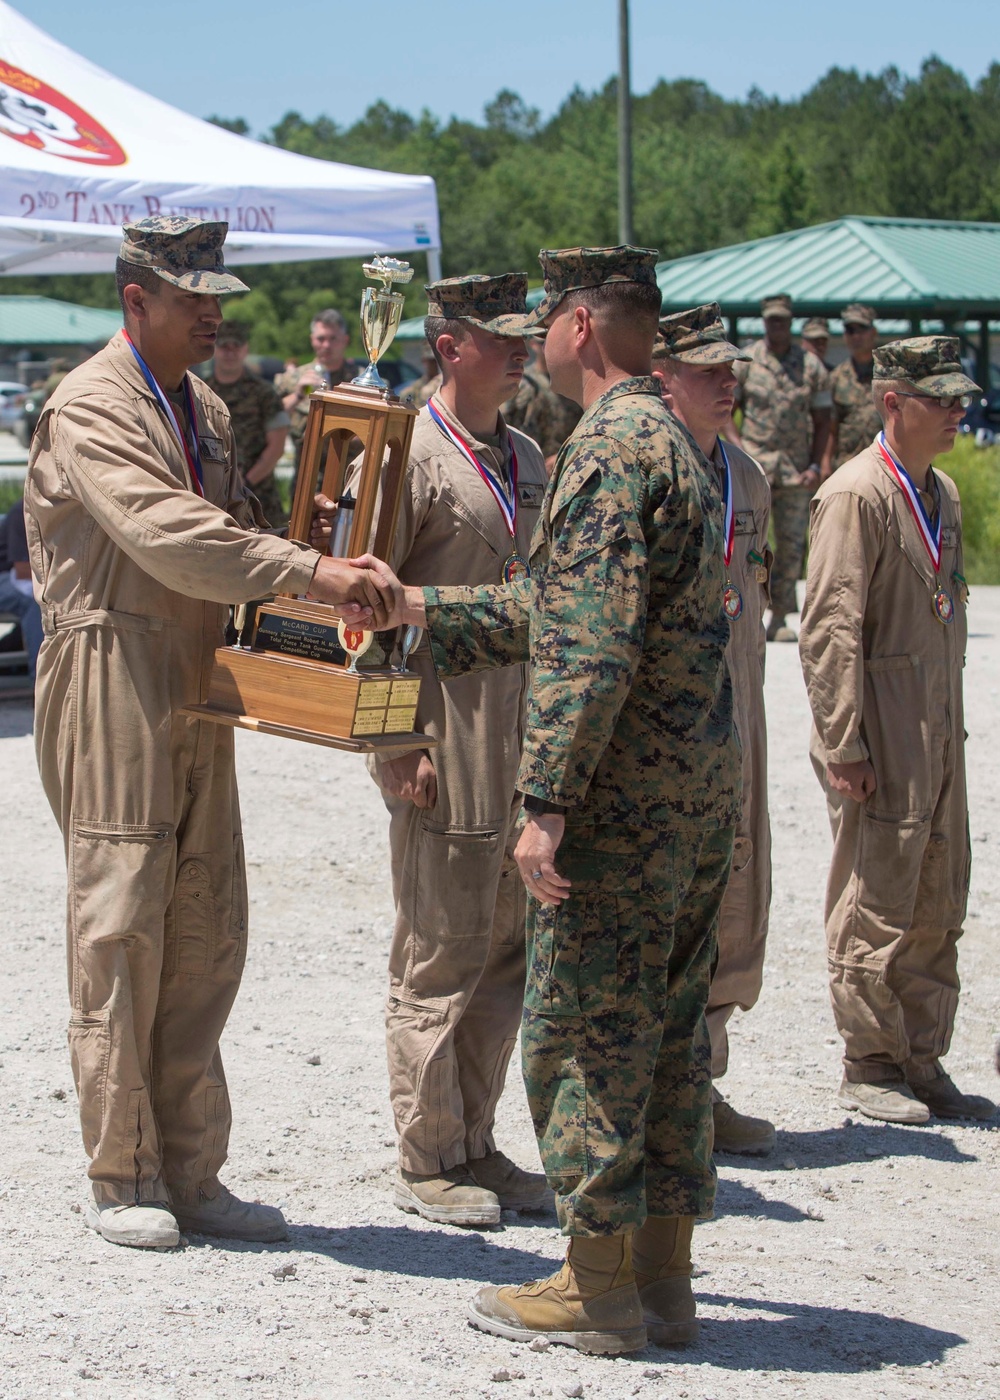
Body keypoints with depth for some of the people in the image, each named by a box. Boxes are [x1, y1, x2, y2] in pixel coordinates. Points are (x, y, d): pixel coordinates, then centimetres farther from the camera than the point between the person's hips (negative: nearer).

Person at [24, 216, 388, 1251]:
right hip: (113, 687, -8)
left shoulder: (207, 412, 18)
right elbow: (164, 535, -23)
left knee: (207, 932, 6)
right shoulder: (89, 408, -9)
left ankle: (191, 1174, 12)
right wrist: (304, 572, -28)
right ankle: (121, 1182, 4)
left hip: (196, 692, 8)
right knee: (120, 926, -4)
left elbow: (233, 531, 19)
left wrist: (323, 592, -1)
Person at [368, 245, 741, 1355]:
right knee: (667, 1030, 12)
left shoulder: (609, 448, -16)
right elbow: (559, 606, 25)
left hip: (622, 796, -10)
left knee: (582, 1029, -1)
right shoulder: (674, 445, 17)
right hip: (702, 794, 10)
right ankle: (661, 1276, 18)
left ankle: (597, 1284, 5)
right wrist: (422, 610, 28)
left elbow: (590, 649, -24)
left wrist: (547, 803, -23)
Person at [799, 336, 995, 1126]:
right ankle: (870, 1068, 9)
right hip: (880, 737, -8)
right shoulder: (856, 496, -13)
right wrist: (842, 747, -20)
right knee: (877, 905, -1)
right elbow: (831, 628, -17)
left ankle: (923, 1062, 20)